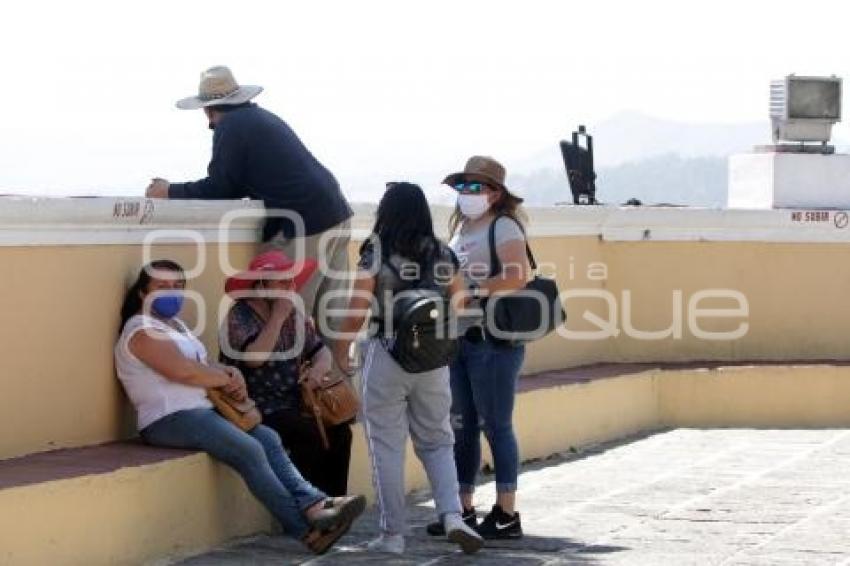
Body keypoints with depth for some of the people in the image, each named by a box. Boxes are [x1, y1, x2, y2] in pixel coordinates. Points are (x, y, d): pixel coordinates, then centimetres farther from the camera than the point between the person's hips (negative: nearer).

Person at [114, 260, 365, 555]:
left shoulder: (175, 324, 25)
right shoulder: (142, 330, -7)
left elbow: (200, 368, 21)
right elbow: (182, 371, -19)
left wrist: (231, 373, -1)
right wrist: (228, 379, -5)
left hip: (202, 411, 10)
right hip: (169, 420, -10)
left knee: (268, 438, -10)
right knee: (249, 450, -23)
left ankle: (313, 504, -26)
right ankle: (305, 528, -24)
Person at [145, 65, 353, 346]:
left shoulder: (231, 125, -7)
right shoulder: (261, 117, 21)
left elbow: (219, 188, -7)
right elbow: (244, 183, 27)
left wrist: (170, 191, 5)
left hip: (305, 225, -9)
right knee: (330, 313, 12)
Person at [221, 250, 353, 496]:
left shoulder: (295, 314, 11)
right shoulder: (239, 316, -10)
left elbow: (321, 348, 12)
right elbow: (254, 357, -25)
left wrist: (320, 366, -12)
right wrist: (278, 316, -22)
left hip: (293, 406, 7)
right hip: (257, 411, -7)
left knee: (340, 431, -16)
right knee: (311, 435, -27)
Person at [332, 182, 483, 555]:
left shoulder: (376, 253, -8)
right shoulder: (442, 254, 3)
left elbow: (357, 310, -10)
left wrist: (341, 351, 2)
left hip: (386, 356, -3)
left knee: (387, 447, 5)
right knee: (436, 442, 14)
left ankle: (393, 534, 8)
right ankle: (452, 515, -5)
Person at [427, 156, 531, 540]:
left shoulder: (503, 226, -7)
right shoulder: (462, 226, 18)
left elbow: (518, 277, -20)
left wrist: (474, 291, -21)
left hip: (493, 339, -8)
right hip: (459, 336, 8)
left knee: (495, 425, -4)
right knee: (462, 426, 11)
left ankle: (506, 516, 2)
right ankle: (463, 511, 17)